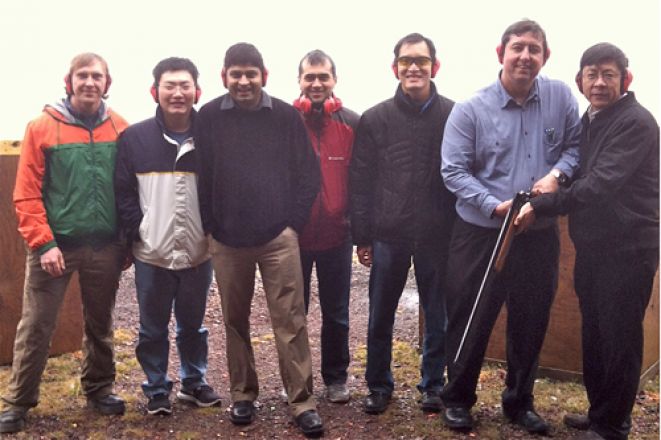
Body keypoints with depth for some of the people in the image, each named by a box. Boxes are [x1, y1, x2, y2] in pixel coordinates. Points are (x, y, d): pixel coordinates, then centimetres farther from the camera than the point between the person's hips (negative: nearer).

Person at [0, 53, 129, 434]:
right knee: (36, 327, 3)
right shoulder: (42, 128, -3)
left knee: (100, 325, 15)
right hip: (56, 245, -2)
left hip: (105, 246, 2)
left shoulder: (121, 129, 3)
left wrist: (127, 240, 4)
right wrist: (42, 243, -13)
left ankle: (99, 388, 31)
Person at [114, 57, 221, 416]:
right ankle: (156, 390, 27)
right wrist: (136, 232, -7)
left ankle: (194, 383, 34)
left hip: (199, 253, 1)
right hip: (152, 254, 0)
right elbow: (124, 192, 0)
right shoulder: (134, 138, -2)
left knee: (193, 325, 17)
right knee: (153, 329, 11)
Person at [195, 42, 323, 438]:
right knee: (235, 320, 11)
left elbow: (309, 173, 1)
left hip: (278, 236, -1)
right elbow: (200, 176, 4)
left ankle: (303, 401, 5)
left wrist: (294, 223, -3)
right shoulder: (209, 117, 1)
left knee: (290, 320, -2)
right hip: (227, 239, 2)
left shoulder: (286, 116, -1)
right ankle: (243, 394, 26)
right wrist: (210, 226, 1)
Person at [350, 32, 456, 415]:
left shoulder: (454, 115, 0)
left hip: (438, 234, 0)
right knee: (381, 315, 10)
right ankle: (379, 385, 27)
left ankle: (434, 384, 28)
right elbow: (361, 182, 3)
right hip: (388, 234, 1)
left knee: (438, 315, 10)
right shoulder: (375, 119, 3)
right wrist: (362, 236, 0)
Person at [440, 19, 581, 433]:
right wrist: (496, 206, -20)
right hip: (481, 233, -2)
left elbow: (576, 145, 9)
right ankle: (458, 399, 28)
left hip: (540, 233, 3)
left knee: (531, 321, 14)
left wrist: (556, 174, -11)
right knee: (471, 320, 7)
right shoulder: (470, 110, -7)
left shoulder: (560, 96, 1)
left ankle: (520, 401, 34)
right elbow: (454, 171, -9)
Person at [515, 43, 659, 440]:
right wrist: (549, 190, 3)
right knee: (593, 334, 17)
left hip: (626, 250, -8)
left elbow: (600, 184, -23)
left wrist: (540, 207, -22)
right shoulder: (591, 121, 13)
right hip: (592, 246, 9)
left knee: (619, 339, 2)